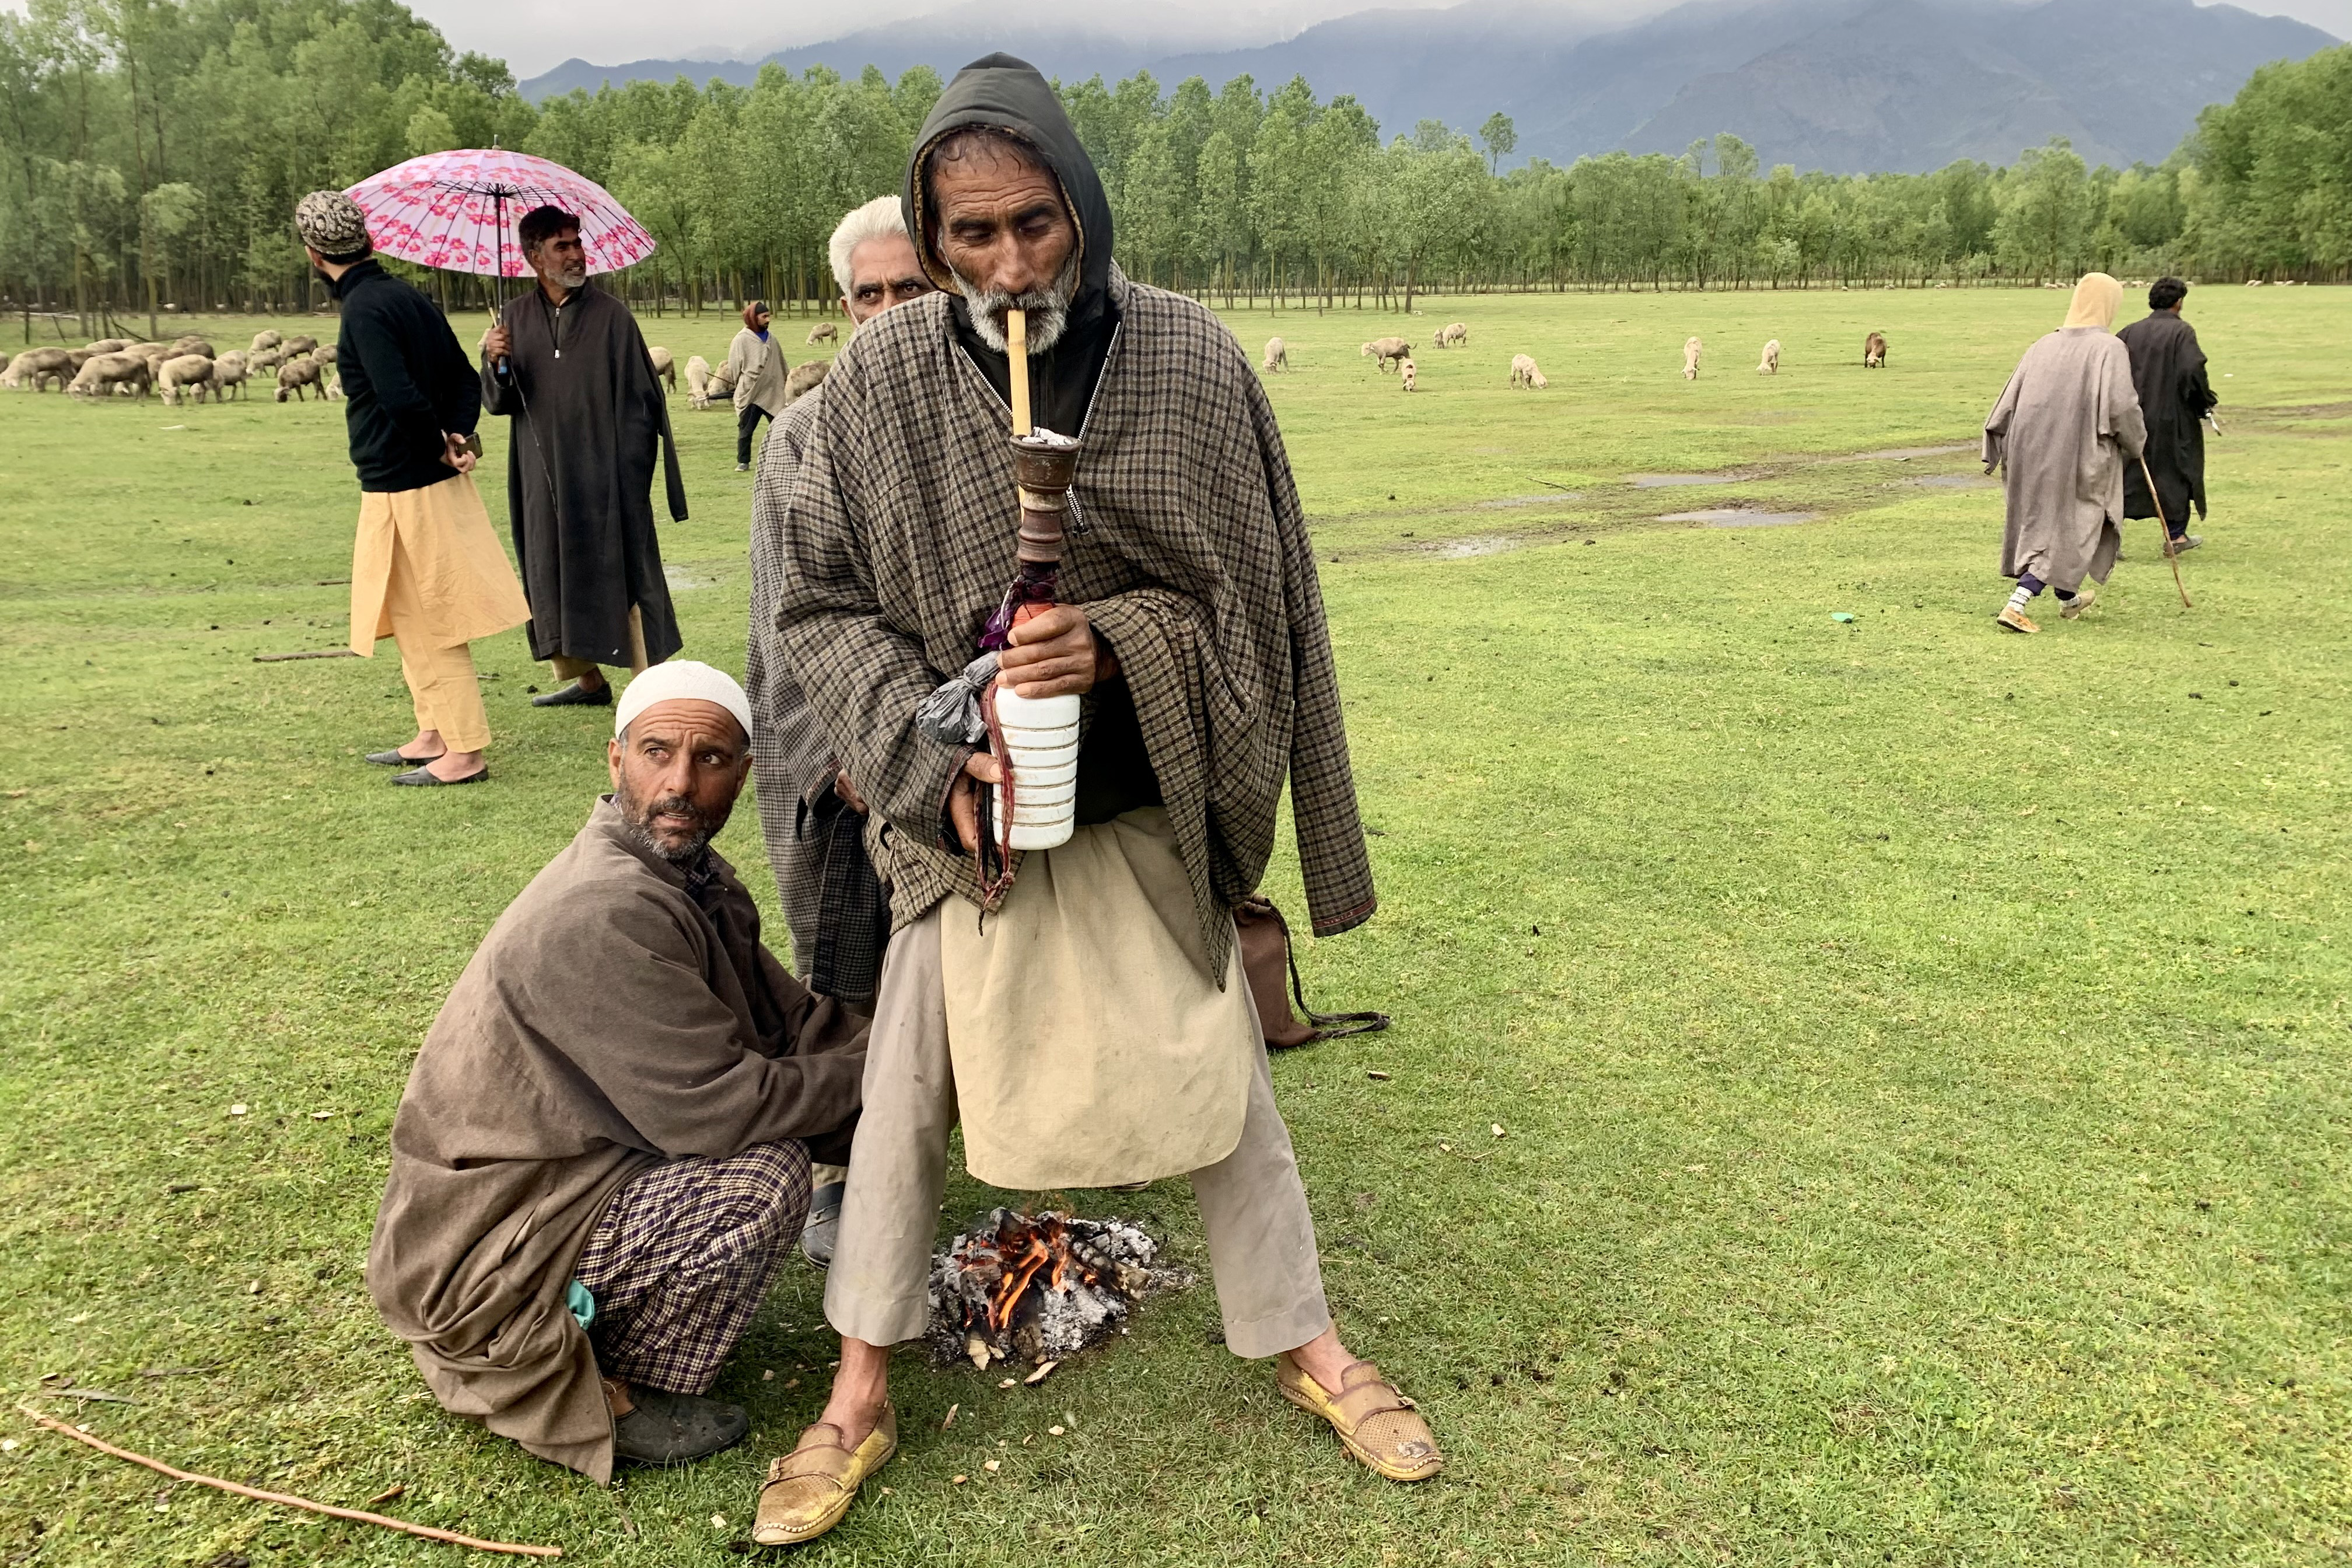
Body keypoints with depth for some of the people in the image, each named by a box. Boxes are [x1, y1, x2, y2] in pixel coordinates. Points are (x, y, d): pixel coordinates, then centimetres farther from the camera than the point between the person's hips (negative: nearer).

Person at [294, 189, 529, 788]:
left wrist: (440, 444, -11)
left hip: (404, 487, -9)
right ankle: (433, 735, 28)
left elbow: (401, 397, -27)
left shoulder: (364, 308, -16)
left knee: (427, 624, -1)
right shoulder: (406, 295, 10)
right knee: (415, 618, 19)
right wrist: (456, 436, -4)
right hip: (431, 477, 9)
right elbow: (465, 383, 10)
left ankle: (464, 752, 5)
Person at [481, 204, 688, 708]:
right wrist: (496, 364, -14)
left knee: (621, 574, -5)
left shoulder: (610, 315, -3)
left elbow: (640, 402, -4)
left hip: (605, 478, -4)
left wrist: (628, 472, -10)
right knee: (554, 576, 10)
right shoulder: (516, 317, 8)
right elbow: (498, 402, 7)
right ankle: (585, 677, 24)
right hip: (545, 480, 5)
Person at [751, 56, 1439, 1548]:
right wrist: (933, 755, -18)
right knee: (910, 1089, 8)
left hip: (1152, 802, 0)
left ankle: (1307, 1343, 32)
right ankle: (862, 1396, 28)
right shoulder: (883, 375, -12)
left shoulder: (1190, 356, -13)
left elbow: (1250, 589, -5)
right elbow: (823, 602, -5)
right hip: (968, 802, 0)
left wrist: (1114, 646, -23)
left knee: (1222, 1071, 10)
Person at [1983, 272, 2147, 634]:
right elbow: (2121, 405, -16)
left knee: (2042, 521, 20)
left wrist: (1997, 452, 13)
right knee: (2068, 529, 2)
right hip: (2078, 454, -6)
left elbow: (2010, 401, 6)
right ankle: (2016, 605, -14)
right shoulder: (2109, 348, -10)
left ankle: (2069, 599, 38)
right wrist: (2135, 443, 2)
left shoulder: (2045, 345, 6)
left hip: (2033, 452, 6)